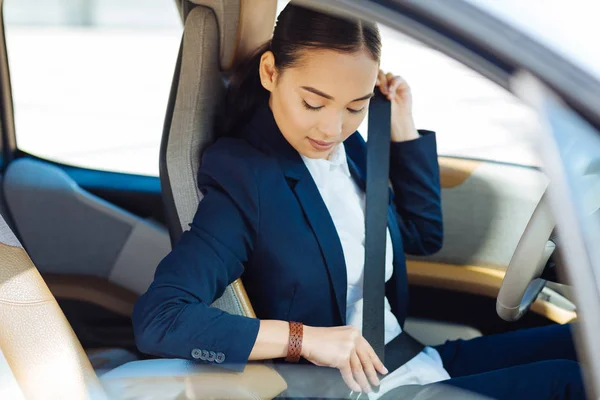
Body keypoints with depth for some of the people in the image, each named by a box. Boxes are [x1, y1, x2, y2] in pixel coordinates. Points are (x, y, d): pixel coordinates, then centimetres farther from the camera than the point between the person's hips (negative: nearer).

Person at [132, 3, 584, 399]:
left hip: (418, 360, 8)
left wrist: (403, 126, 4)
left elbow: (424, 236, 17)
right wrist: (304, 338, -28)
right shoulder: (244, 179, -19)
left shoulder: (347, 145, 3)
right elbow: (157, 320, -28)